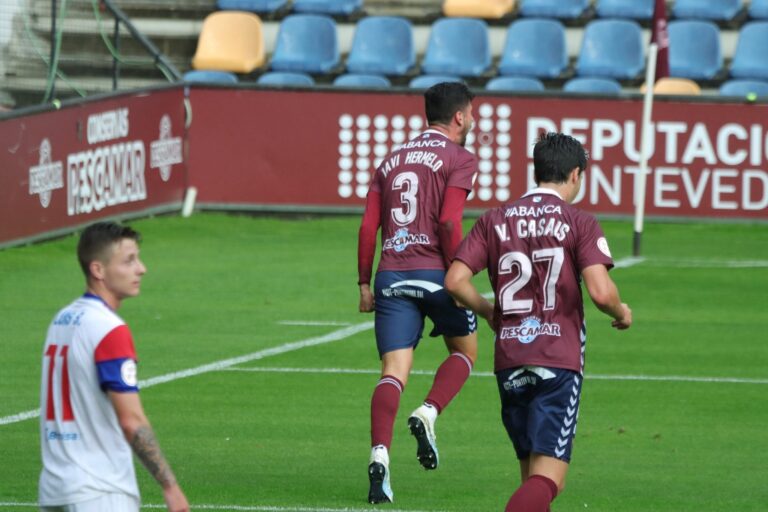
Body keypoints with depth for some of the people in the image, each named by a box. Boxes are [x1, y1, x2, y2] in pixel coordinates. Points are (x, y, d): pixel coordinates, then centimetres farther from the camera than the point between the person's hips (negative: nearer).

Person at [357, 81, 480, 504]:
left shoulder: (392, 161, 17)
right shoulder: (459, 160, 0)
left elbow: (368, 226, 11)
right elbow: (449, 221, -12)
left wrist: (364, 283, 15)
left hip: (391, 277, 4)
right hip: (434, 273, -4)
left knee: (394, 371, -2)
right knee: (465, 350, 19)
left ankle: (380, 454, -20)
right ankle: (428, 413, -5)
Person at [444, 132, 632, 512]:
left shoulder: (494, 220, 8)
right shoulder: (579, 223, -3)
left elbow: (455, 281, 0)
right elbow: (600, 292, -14)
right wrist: (622, 313, 8)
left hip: (509, 362, 4)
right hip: (559, 360, -4)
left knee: (531, 475, 17)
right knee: (548, 477, -9)